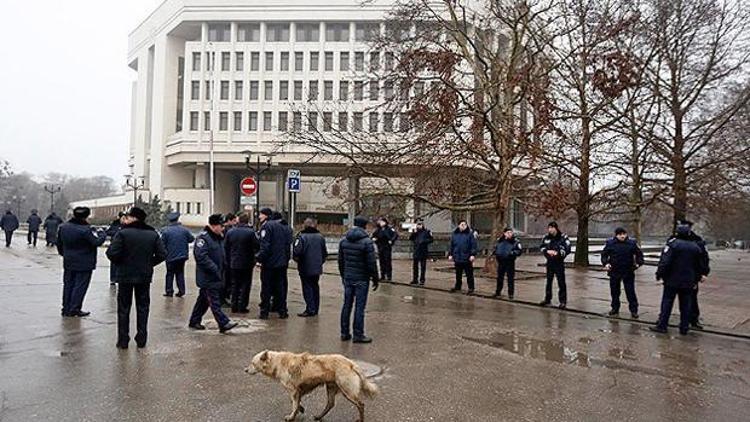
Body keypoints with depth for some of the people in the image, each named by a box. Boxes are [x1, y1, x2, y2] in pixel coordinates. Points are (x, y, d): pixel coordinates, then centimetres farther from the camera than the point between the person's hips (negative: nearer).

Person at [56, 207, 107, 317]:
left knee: (68, 285, 15)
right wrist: (102, 234, -3)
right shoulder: (86, 230, -22)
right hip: (84, 264, -7)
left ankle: (66, 309, 21)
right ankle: (74, 309, 5)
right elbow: (97, 242, -21)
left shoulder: (63, 227, 4)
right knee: (80, 286, 2)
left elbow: (59, 243, 14)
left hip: (68, 262, 7)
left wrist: (63, 254, 28)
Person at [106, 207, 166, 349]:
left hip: (125, 275, -3)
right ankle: (141, 340, 15)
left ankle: (123, 340, 11)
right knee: (142, 308, 13)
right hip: (145, 276, 3)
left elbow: (112, 253, -18)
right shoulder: (153, 234, 0)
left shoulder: (123, 233, -12)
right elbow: (162, 254, -3)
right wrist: (149, 264, 9)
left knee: (124, 309, 9)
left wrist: (119, 263, 2)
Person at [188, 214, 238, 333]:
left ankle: (194, 321, 27)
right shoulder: (203, 237, -16)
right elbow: (201, 256, -24)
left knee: (203, 300, 17)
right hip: (207, 277, -9)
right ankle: (224, 323, -7)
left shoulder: (218, 237, 14)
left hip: (216, 277, 9)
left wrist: (222, 270, 13)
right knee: (214, 302, -7)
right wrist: (215, 269, -23)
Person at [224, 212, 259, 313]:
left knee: (235, 285, 15)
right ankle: (242, 307, 5)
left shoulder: (230, 232, 0)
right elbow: (257, 246, -16)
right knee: (245, 285, 5)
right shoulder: (250, 232, -15)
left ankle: (234, 306, 18)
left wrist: (228, 261, 13)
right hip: (246, 264, -4)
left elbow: (225, 247, 5)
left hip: (233, 264, 4)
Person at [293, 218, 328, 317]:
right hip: (317, 268, 6)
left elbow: (297, 252, -20)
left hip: (305, 268, -5)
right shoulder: (320, 237, 5)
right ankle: (315, 309, 22)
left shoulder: (302, 237, -14)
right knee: (315, 287, 15)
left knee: (307, 288, 1)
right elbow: (325, 253, 11)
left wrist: (296, 259, 1)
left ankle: (310, 309, -1)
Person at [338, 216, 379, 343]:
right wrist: (375, 279, -4)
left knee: (347, 305, 12)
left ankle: (344, 333, 19)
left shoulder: (343, 240, 5)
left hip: (348, 278, 6)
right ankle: (358, 335, 5)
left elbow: (340, 261, 12)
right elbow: (371, 263, -13)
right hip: (361, 279, -6)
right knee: (359, 307, 0)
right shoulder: (366, 242, -14)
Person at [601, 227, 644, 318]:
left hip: (628, 272, -1)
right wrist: (606, 263, -11)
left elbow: (639, 254, 6)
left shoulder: (632, 243, -4)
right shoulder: (610, 243, -4)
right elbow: (604, 254, 5)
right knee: (614, 291, 12)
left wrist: (638, 263, -9)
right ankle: (615, 308, 26)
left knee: (630, 291, 0)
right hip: (614, 271, 1)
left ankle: (633, 310, 10)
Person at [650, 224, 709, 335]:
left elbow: (665, 262, -18)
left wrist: (659, 274, -7)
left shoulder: (672, 244, -12)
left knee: (667, 303, 1)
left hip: (672, 281, -5)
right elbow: (701, 266, 15)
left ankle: (662, 326, 2)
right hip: (688, 283, 5)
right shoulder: (696, 247, 8)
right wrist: (696, 280, 23)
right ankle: (684, 328, 14)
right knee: (685, 305, 11)